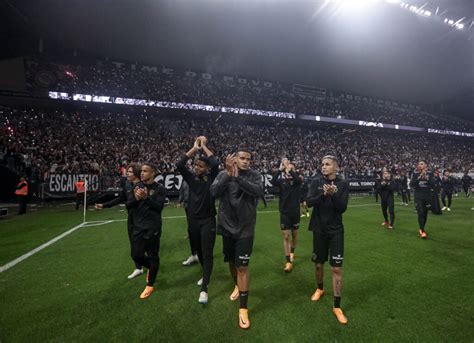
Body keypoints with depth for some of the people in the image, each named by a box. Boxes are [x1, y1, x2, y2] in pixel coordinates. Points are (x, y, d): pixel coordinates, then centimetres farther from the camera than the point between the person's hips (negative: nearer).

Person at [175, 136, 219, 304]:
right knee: (199, 251, 19)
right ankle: (205, 274, 42)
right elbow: (179, 165, -12)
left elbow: (216, 163, -23)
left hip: (208, 221, -4)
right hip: (193, 221, 4)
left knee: (207, 253, -4)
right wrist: (195, 148, -11)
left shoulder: (210, 178, -6)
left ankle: (204, 289, 1)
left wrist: (204, 147, -12)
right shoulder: (191, 177, 2)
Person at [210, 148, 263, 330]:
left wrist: (238, 178, -30)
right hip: (227, 226, 3)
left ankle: (243, 308, 16)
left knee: (242, 266, -1)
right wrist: (228, 174, -29)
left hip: (245, 228, -2)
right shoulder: (223, 174, -3)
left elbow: (258, 192, -25)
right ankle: (237, 285, 50)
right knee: (231, 261, 21)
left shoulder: (255, 175, -6)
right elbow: (214, 192, -18)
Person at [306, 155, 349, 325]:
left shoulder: (343, 184, -6)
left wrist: (333, 194, -30)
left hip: (336, 230, -1)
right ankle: (320, 288, 44)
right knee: (319, 264, 16)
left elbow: (343, 208, -13)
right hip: (319, 229, 2)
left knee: (336, 268, -1)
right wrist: (323, 194, -29)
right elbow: (309, 202, -14)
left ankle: (337, 306, 15)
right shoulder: (316, 182, -3)